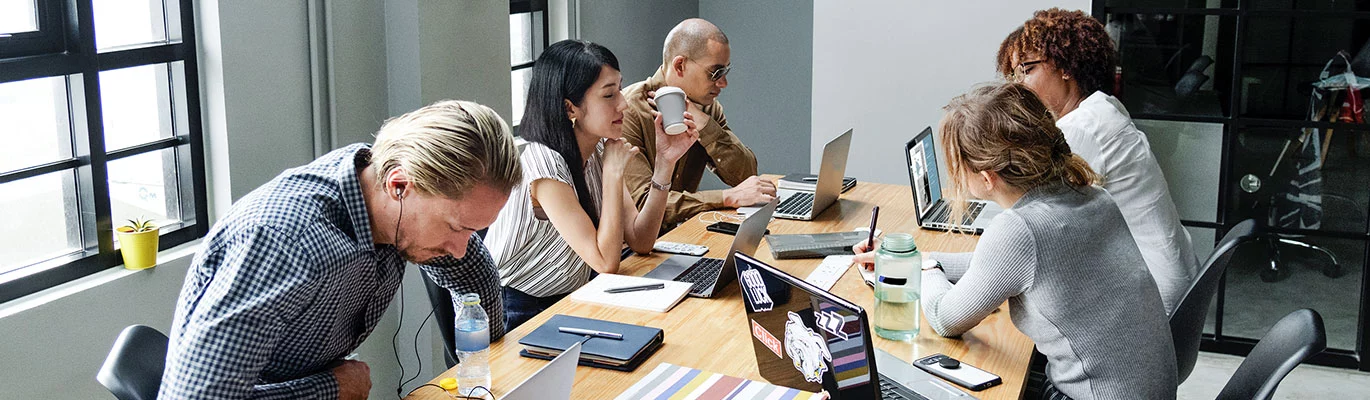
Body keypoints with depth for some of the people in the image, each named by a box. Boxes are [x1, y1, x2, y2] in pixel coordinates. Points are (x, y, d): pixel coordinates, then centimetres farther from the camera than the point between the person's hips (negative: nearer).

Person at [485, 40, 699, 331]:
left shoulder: (599, 152, 2)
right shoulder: (542, 162, -22)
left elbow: (640, 241, -1)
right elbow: (606, 263, -23)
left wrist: (665, 162, -8)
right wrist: (614, 172, -19)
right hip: (519, 316, -8)